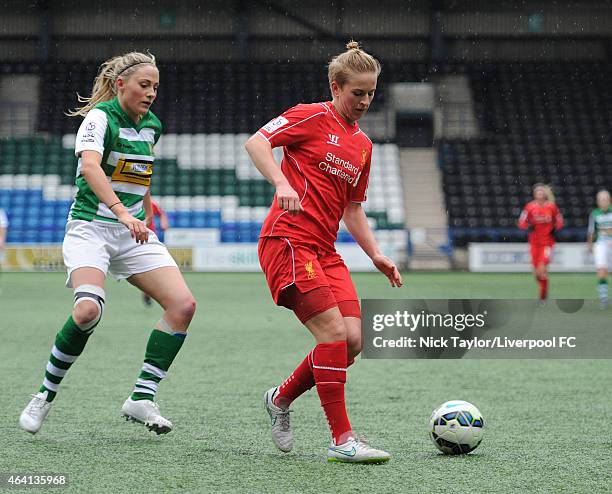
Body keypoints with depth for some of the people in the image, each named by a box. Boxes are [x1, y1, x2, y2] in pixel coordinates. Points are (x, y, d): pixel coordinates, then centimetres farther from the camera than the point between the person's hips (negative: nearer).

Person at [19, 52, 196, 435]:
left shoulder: (151, 125, 11)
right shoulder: (100, 117, -12)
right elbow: (89, 166, -31)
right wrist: (122, 213, -43)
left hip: (133, 231, 7)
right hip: (91, 227, -7)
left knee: (183, 304, -12)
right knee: (89, 309, -30)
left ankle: (142, 398, -6)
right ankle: (46, 395, -8)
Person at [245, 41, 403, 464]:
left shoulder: (363, 144, 20)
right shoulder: (313, 117, -2)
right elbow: (256, 142, -12)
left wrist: (376, 255, 17)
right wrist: (282, 183, -28)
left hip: (325, 251, 8)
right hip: (288, 240, -8)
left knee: (353, 340, -4)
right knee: (333, 332, -17)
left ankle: (281, 400, 17)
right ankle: (342, 440, -13)